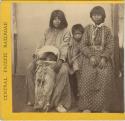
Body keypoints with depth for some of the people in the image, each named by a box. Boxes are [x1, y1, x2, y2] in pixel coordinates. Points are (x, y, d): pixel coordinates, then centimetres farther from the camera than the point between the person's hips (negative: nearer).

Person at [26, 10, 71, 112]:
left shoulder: (66, 32, 1)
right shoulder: (48, 31, 15)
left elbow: (64, 47, -12)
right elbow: (41, 45, 10)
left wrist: (60, 60, -29)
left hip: (59, 58, -5)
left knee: (63, 70, -37)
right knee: (31, 67, -16)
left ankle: (61, 102, -30)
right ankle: (34, 97, -5)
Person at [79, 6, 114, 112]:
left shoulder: (107, 30, 11)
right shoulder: (88, 29, 12)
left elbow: (110, 46, 4)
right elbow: (83, 46, 5)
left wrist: (104, 58, -13)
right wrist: (91, 56, -12)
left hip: (104, 57, 0)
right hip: (90, 56, 0)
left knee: (106, 76, -24)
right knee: (88, 76, -25)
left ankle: (104, 107, -16)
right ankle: (87, 106, -17)